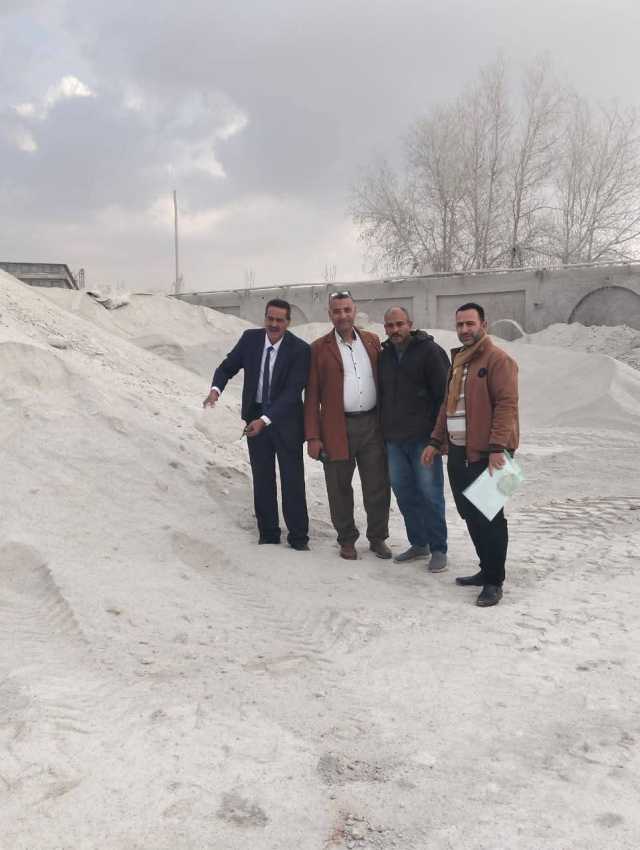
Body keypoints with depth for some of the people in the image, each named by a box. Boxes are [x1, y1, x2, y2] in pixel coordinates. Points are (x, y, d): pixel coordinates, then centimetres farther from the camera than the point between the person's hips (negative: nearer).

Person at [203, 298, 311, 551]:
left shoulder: (299, 349, -16)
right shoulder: (250, 338, -4)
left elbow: (292, 392, -21)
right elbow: (227, 367, 4)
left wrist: (265, 419, -30)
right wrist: (216, 389, -19)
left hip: (286, 419, -3)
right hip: (255, 418, 3)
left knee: (293, 480, 3)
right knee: (262, 480, 10)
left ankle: (298, 537, 15)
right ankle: (268, 534, 22)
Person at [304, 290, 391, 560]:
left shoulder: (372, 341, 9)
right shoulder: (319, 349, 1)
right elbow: (312, 396, -1)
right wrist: (313, 436, -7)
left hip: (372, 424, 2)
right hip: (337, 429, -2)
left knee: (378, 486, 7)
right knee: (340, 488, 7)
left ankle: (378, 538, 23)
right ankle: (347, 540, 23)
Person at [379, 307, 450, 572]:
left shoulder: (429, 351, -5)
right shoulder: (384, 356, 13)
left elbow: (444, 393, -9)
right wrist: (383, 431, 15)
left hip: (423, 438, -6)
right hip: (393, 439, 6)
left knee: (430, 493, -2)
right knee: (404, 492, 10)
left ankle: (438, 549, 9)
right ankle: (418, 543, 23)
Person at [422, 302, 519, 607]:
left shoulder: (497, 359, -9)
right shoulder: (458, 361, 19)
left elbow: (506, 404, -17)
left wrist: (497, 447, -23)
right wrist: (436, 441, 19)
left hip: (485, 454, -8)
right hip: (458, 452, 8)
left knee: (489, 518, -2)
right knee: (471, 515, 14)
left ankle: (494, 581, 7)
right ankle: (486, 570, 27)